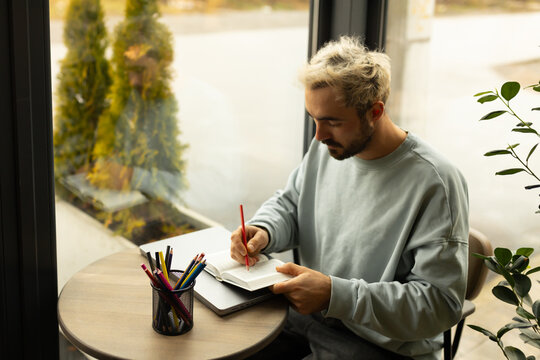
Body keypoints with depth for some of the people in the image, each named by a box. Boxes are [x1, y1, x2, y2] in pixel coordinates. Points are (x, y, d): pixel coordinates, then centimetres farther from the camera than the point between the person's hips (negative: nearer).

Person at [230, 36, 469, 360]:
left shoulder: (435, 182, -23)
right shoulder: (328, 147, -1)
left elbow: (440, 303, -23)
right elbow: (288, 204, 16)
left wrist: (335, 295, -29)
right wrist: (263, 231, -8)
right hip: (306, 310, 7)